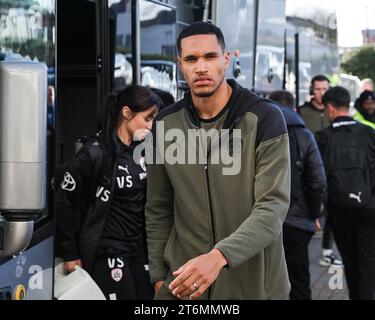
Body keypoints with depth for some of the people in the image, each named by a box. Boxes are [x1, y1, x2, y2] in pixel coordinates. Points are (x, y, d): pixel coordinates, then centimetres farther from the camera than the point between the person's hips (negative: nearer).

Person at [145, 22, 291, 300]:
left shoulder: (265, 118, -12)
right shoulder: (166, 123, 1)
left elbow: (273, 207, -20)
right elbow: (159, 209, 10)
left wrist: (218, 256, -32)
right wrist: (159, 275, 6)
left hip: (253, 282, -3)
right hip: (183, 279, 3)